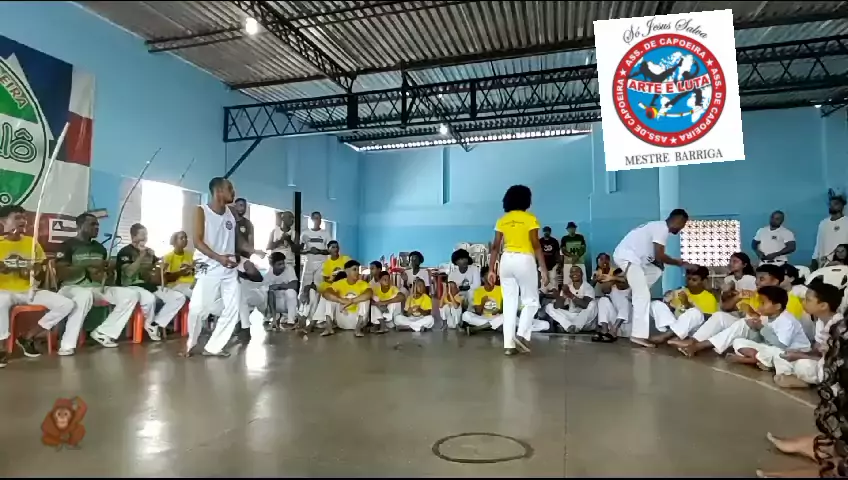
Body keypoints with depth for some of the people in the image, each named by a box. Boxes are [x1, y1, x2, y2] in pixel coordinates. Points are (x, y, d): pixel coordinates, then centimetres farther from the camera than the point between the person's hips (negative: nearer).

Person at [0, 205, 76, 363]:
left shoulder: (32, 242, 10)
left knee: (67, 304, -13)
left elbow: (41, 277, 14)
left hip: (30, 291, 4)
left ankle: (27, 337, -1)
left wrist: (38, 272, -9)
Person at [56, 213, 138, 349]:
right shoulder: (68, 245, -4)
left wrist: (109, 271, -5)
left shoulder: (100, 248, 15)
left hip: (97, 288, 6)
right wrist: (88, 265, -19)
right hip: (72, 287, -6)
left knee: (131, 295, -12)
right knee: (85, 295, -42)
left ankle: (103, 333, -11)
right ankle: (67, 343, -31)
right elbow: (60, 274, -14)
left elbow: (108, 272, 19)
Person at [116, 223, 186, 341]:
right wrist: (141, 255, -17)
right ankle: (149, 325, -9)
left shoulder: (149, 252, 16)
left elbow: (159, 269, 24)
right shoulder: (125, 252, -4)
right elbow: (129, 272, -20)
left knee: (180, 298, -9)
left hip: (150, 285, 7)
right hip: (131, 286, -7)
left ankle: (156, 324, -10)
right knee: (150, 299, -40)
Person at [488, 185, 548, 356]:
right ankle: (522, 335, -7)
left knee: (509, 302, 6)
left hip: (506, 260, 4)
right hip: (524, 260, -4)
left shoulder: (502, 220, 8)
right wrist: (543, 268, -6)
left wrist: (492, 269, 10)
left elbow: (495, 247, 6)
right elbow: (536, 246, -9)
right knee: (531, 301, 10)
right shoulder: (530, 218, -4)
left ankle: (508, 344, 4)